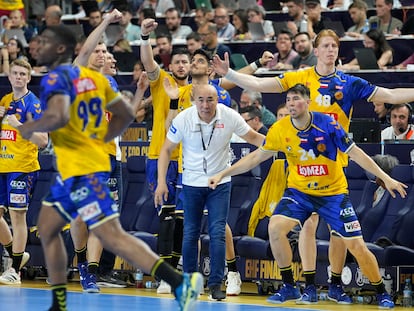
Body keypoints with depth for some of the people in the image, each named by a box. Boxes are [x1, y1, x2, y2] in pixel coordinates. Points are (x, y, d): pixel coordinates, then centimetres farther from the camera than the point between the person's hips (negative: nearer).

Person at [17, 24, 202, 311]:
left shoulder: (55, 78, -11)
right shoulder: (93, 77, 15)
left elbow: (58, 117, -29)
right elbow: (125, 115, 18)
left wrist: (28, 128, -11)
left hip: (82, 171, -10)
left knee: (112, 237, -16)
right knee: (47, 228, 20)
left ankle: (181, 283, -27)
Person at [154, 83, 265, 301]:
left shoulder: (229, 116, -14)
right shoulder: (183, 119, -15)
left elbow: (252, 137, 1)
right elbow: (166, 150, -5)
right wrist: (161, 182, -12)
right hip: (192, 183, 0)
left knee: (218, 233, -7)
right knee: (190, 234, 5)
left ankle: (216, 283, -2)